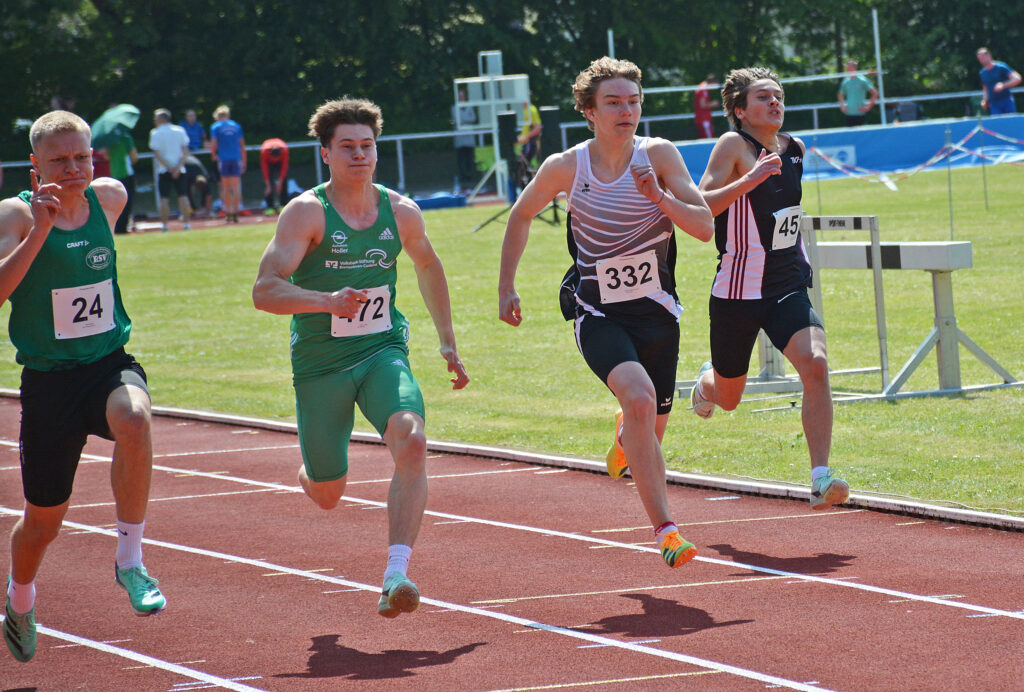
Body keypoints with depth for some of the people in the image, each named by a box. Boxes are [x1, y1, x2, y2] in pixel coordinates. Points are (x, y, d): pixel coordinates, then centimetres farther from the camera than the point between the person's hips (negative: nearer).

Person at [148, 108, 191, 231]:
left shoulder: (155, 133, -5)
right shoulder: (179, 131, 4)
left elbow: (156, 154, -10)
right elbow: (185, 151, -1)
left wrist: (169, 168, -8)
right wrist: (178, 167, -7)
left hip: (163, 170, -2)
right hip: (179, 169, 2)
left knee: (164, 198, 2)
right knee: (183, 196, 3)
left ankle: (164, 224, 1)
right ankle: (186, 222, 0)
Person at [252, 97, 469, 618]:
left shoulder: (401, 212, 1)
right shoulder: (307, 212, -13)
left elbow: (428, 266, 23)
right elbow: (264, 291, -23)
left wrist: (447, 342, 22)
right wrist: (327, 301, -39)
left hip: (383, 352, 2)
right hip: (319, 364, -2)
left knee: (411, 441, -28)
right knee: (327, 496, 9)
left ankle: (396, 575, -31)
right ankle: (308, 472, 50)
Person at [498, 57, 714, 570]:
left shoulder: (658, 156, -7)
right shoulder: (566, 167, -7)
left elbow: (705, 228, -10)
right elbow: (521, 216, 12)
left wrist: (659, 196, -26)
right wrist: (506, 288, 12)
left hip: (656, 313, 2)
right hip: (598, 313, -2)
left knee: (649, 433, 11)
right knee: (639, 397, -29)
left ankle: (624, 435, 53)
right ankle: (665, 531, -30)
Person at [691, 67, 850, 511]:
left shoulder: (794, 150, 6)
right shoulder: (734, 146, -12)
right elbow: (699, 208, -23)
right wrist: (750, 179, -33)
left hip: (789, 286, 4)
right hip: (738, 291, -4)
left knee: (815, 365, -23)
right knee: (727, 397, 13)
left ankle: (821, 479, -24)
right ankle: (706, 382, 53)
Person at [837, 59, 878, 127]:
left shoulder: (862, 80, -5)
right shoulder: (845, 81, 9)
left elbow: (875, 94, -7)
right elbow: (840, 95, 27)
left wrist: (868, 107, -11)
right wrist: (842, 105, 10)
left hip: (860, 114, -4)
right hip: (849, 114, 4)